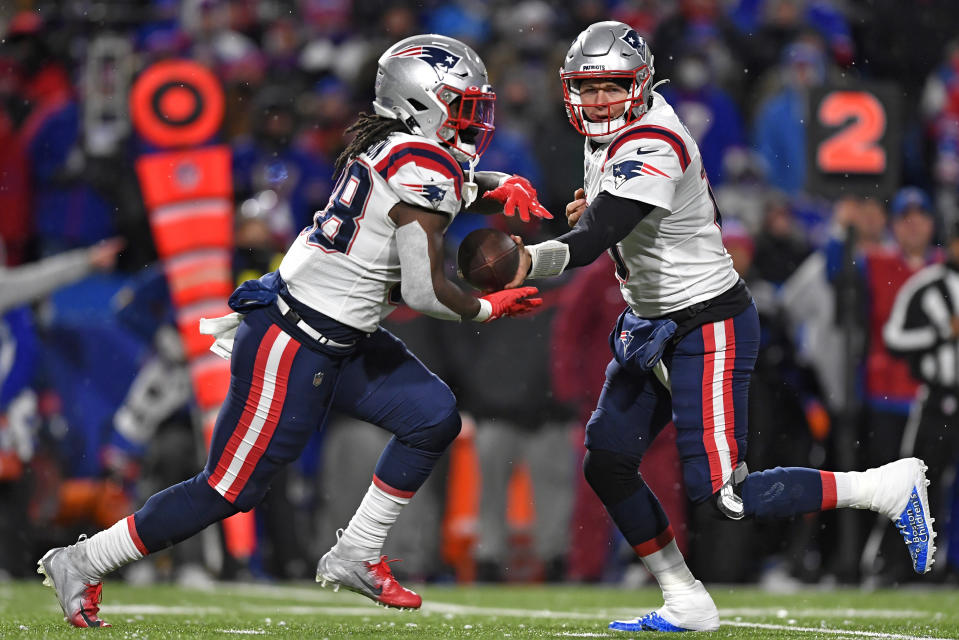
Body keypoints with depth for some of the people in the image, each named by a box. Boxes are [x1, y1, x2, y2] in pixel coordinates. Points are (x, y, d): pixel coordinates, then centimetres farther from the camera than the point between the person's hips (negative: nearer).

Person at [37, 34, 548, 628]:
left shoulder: (391, 147, 7)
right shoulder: (423, 167, -20)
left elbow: (459, 184, 30)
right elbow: (424, 291, -21)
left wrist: (511, 188, 10)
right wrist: (487, 309, -2)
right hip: (294, 347, -10)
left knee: (434, 417, 7)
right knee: (230, 489, -2)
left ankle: (356, 557, 15)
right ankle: (81, 565, 10)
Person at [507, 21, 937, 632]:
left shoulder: (650, 150, -25)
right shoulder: (621, 131, 5)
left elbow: (589, 242, -36)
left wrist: (531, 260, -51)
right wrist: (596, 208, 6)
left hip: (708, 329, -10)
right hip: (651, 325, 10)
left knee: (721, 492, -11)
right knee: (606, 462, 3)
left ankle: (889, 487, 2)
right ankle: (687, 605, 13)